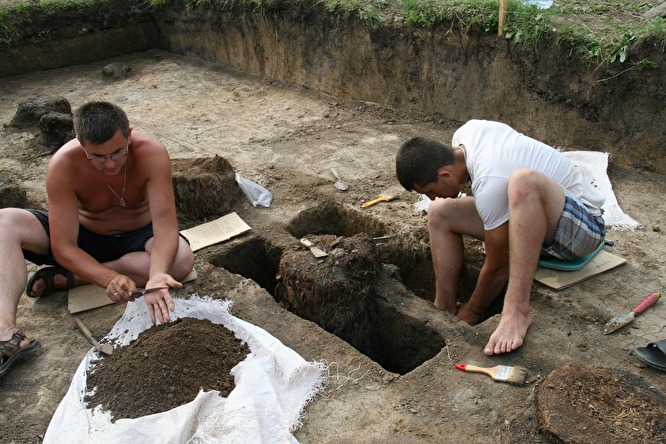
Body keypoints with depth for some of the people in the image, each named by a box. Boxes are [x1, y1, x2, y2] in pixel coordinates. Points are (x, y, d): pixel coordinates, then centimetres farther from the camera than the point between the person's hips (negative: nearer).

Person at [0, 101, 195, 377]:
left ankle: (66, 278, -20)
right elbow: (63, 248, -26)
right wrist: (109, 279, -43)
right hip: (84, 238, 1)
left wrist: (156, 276, -51)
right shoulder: (63, 165, -27)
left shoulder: (151, 153, -29)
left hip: (135, 239, 0)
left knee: (182, 259, -33)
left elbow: (165, 227, -32)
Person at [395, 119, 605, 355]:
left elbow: (498, 266, -22)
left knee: (523, 180, -41)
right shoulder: (464, 133, -9)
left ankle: (517, 310, -35)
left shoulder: (490, 184, -32)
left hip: (583, 225, -9)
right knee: (439, 214, -2)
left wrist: (471, 313, -6)